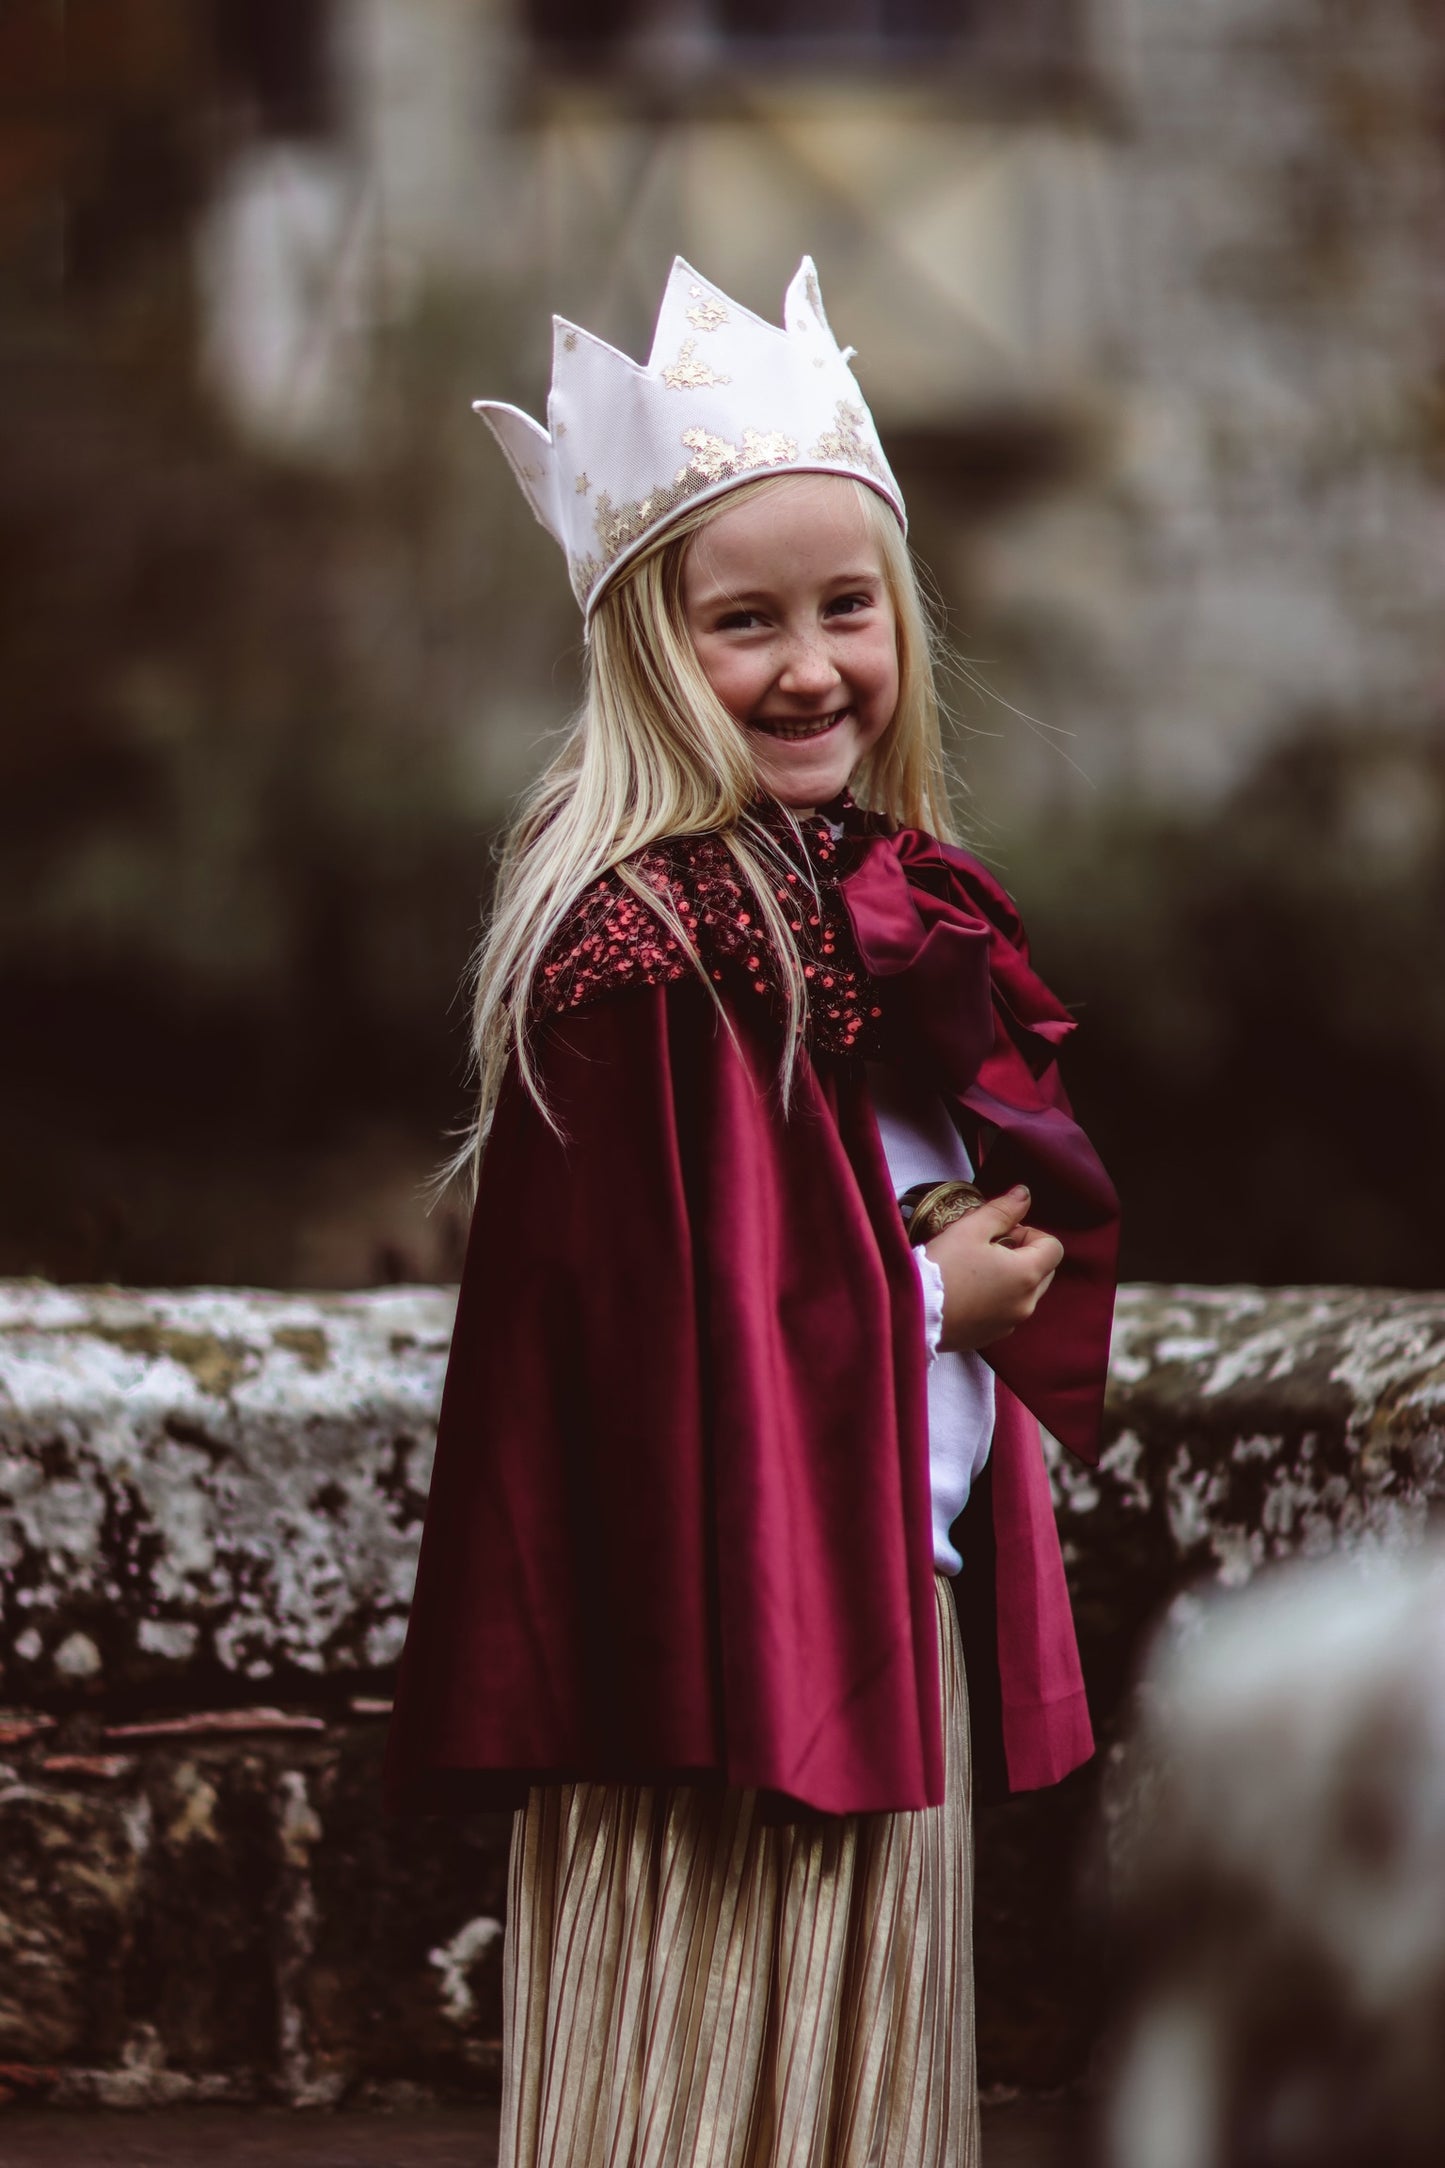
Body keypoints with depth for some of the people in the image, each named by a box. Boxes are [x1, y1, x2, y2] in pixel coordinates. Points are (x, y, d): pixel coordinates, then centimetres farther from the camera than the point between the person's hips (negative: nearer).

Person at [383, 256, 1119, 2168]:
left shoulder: (892, 896, 9)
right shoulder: (638, 952, -17)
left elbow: (1039, 1208, 19)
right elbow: (639, 1303, -22)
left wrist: (1007, 1260, -4)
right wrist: (926, 1295, -10)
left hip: (908, 1592, 9)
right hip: (724, 1610, -9)